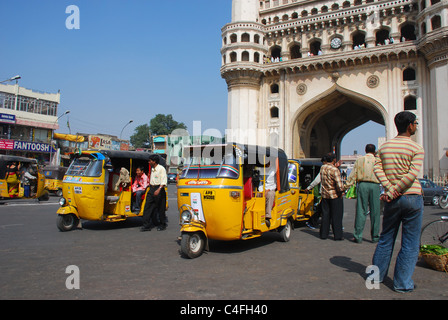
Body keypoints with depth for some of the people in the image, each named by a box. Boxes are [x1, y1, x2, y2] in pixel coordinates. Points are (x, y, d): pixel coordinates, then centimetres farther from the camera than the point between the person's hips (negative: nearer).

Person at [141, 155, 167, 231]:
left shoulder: (161, 169, -11)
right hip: (151, 189, 8)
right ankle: (146, 225, 3)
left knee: (160, 208, 2)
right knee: (147, 207, 1)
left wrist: (158, 190, -29)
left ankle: (162, 225, 16)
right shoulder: (152, 169, 14)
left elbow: (164, 181, -18)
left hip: (159, 189, -8)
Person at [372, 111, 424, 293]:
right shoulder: (417, 148, -7)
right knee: (410, 244, 6)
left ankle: (377, 275, 24)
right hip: (412, 197, -4)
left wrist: (389, 190, -10)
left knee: (386, 239, 17)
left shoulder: (385, 147, 7)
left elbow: (377, 168, -5)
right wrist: (396, 192, -12)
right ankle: (403, 283, 11)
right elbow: (412, 175, -18)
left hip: (392, 201, 4)